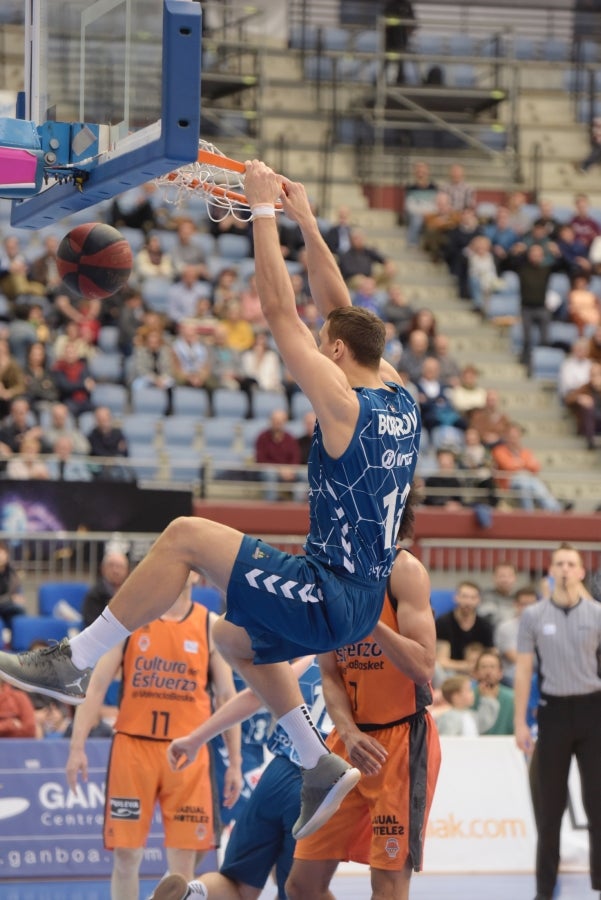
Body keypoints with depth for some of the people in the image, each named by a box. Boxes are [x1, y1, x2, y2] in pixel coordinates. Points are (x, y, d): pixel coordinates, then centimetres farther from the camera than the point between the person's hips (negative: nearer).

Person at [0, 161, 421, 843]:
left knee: (186, 536, -14)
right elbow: (337, 309, 18)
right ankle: (321, 769, 30)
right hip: (363, 601, 9)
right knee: (233, 637, 31)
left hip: (330, 598, -9)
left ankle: (72, 664, -13)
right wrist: (305, 221, 19)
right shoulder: (400, 400, 7)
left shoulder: (344, 405, -16)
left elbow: (279, 311, -16)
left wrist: (264, 211, -10)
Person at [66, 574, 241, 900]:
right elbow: (97, 685, 1)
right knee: (126, 854, 2)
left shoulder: (211, 625, 4)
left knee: (183, 860, 0)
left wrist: (234, 763, 3)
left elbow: (226, 697, 7)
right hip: (133, 746, 0)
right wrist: (77, 745, -7)